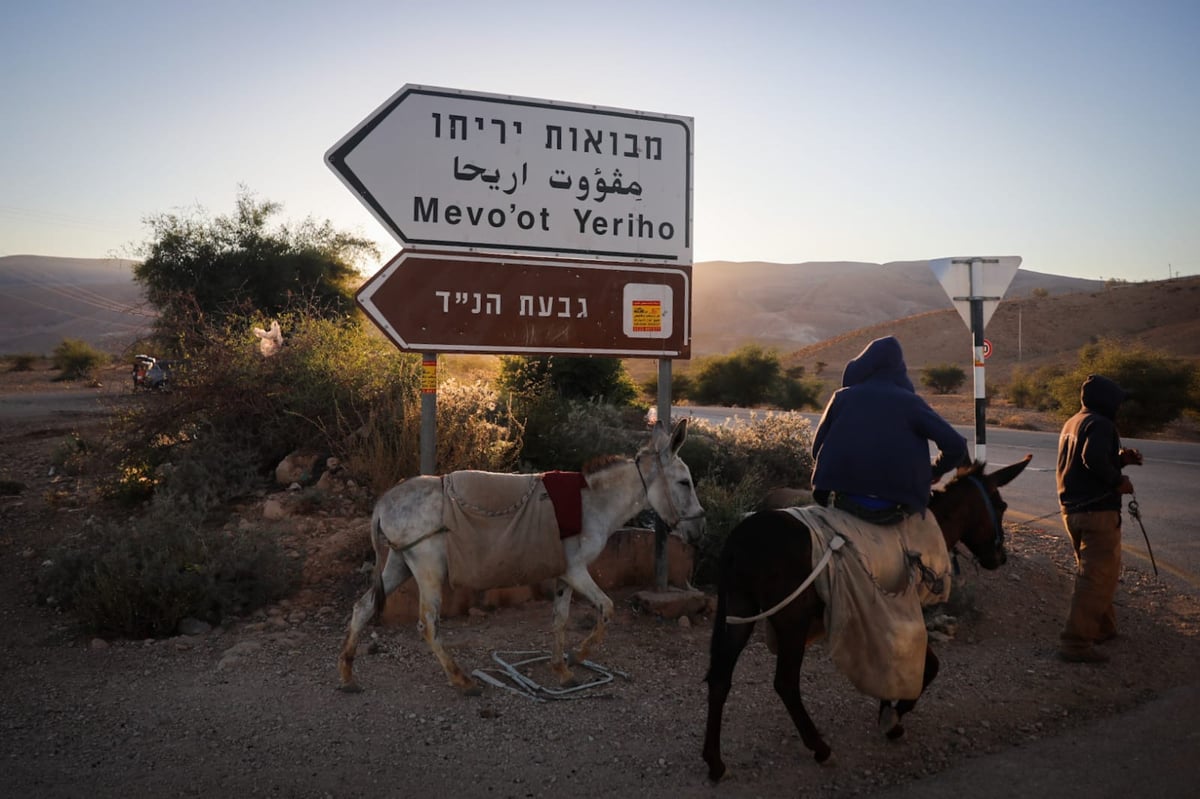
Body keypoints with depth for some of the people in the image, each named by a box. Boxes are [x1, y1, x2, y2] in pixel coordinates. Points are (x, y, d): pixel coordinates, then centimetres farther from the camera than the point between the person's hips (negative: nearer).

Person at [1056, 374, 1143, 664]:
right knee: (1099, 577, -6)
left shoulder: (1072, 424, 15)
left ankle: (1102, 627, 37)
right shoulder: (1100, 424, -14)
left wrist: (1121, 458, 13)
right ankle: (1076, 642, -8)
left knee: (1091, 571, 23)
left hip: (1072, 509, 10)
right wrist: (1119, 481, -17)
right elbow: (1094, 460, -31)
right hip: (1097, 511, -10)